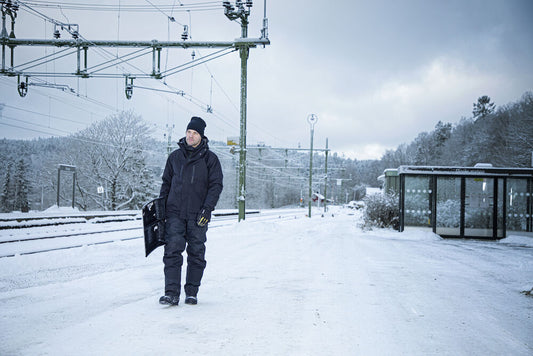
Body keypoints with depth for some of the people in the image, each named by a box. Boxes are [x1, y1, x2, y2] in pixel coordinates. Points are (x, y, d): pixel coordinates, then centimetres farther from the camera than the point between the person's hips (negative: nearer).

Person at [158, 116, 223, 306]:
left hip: (198, 215, -1)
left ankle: (192, 292, 15)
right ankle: (172, 293, -9)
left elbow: (216, 185, -1)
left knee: (196, 255, 5)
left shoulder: (210, 159, 2)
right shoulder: (174, 157, 11)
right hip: (175, 213, 2)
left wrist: (207, 208, -12)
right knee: (172, 253, -8)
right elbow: (166, 182, 17)